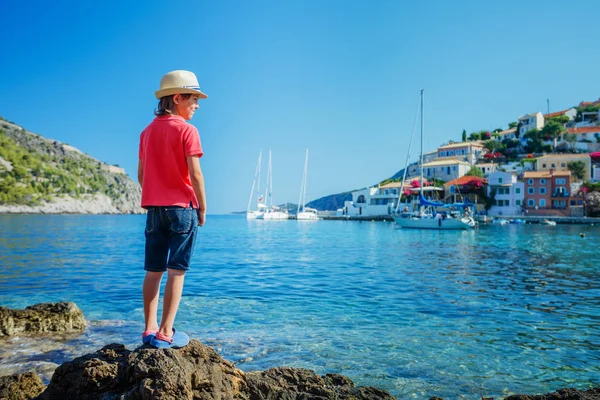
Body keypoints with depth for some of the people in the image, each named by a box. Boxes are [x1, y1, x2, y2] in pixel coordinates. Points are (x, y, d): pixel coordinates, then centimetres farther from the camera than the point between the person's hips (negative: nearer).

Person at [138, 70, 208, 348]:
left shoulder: (148, 131, 13)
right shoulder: (186, 130, -8)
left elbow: (141, 174, 13)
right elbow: (195, 174, -13)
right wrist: (203, 208, -5)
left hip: (154, 208, 6)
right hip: (182, 207, -6)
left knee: (153, 271, 9)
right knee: (176, 272, -2)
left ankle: (150, 330, 12)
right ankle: (166, 333, 0)